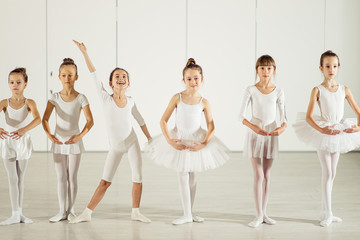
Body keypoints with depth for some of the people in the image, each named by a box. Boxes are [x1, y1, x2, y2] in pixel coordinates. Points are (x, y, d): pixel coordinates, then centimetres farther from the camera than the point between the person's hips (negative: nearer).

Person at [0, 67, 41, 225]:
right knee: (13, 179, -1)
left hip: (23, 143, 0)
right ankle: (15, 214, 0)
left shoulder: (29, 103, -6)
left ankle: (20, 213, 17)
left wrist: (24, 129, -42)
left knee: (20, 179, 10)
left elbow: (38, 119, -24)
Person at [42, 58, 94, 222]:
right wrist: (49, 134, -26)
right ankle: (62, 211, 14)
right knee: (61, 178, 7)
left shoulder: (81, 98, -6)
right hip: (58, 141, 2)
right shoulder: (55, 97, -1)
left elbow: (90, 121, -13)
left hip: (74, 141, -2)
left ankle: (71, 210, 17)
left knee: (72, 178, 5)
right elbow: (45, 119, -7)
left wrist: (80, 135, -29)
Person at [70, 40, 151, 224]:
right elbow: (94, 76, -18)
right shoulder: (106, 98, -12)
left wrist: (150, 139, 14)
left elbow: (140, 120, 10)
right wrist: (84, 53, -23)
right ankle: (87, 213, 8)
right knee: (105, 181, -1)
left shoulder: (130, 102, -5)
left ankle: (135, 212, 16)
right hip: (115, 147, -2)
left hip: (132, 143, 2)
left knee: (138, 178, 0)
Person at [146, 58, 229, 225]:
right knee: (183, 176, 0)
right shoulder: (177, 98, -10)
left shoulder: (204, 102, -7)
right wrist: (169, 140, -17)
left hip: (196, 141, 1)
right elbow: (163, 120, -8)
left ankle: (190, 212, 25)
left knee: (193, 177, 12)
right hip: (179, 140, -1)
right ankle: (187, 215, 4)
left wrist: (204, 143, -17)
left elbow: (211, 126, -4)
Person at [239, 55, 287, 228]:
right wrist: (253, 127, -26)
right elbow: (241, 115, -9)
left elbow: (283, 116, 0)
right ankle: (259, 215, 0)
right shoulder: (251, 90, -6)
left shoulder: (278, 92, 0)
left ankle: (264, 213, 18)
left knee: (266, 174, 9)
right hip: (255, 134, -3)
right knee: (258, 175, -6)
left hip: (271, 135, 3)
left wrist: (282, 127, -22)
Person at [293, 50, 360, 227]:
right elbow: (308, 116, -16)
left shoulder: (344, 89, 2)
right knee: (327, 173, -6)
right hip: (323, 132, -5)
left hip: (339, 132, 5)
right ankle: (327, 213, 2)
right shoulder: (318, 90, -10)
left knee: (331, 173, 11)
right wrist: (321, 129, -31)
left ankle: (324, 211, 21)